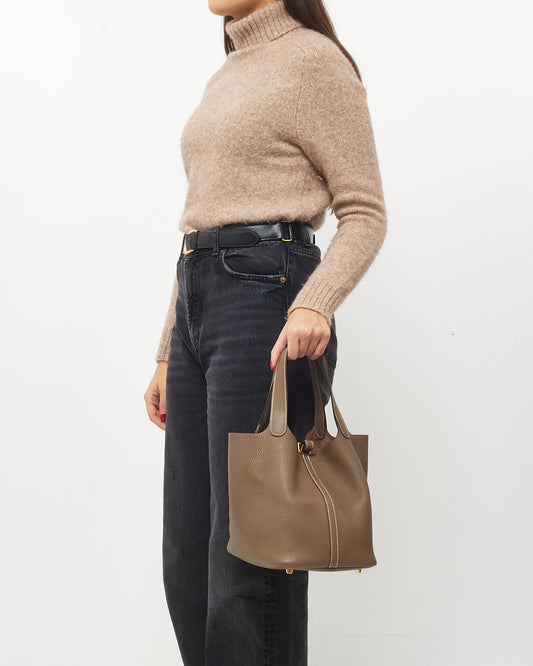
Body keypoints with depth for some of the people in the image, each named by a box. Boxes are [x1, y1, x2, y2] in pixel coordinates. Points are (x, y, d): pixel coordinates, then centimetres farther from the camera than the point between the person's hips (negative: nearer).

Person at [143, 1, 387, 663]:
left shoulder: (313, 58, -1)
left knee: (248, 557, -3)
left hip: (265, 291, -8)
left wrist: (314, 305, -24)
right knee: (186, 557, 11)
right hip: (197, 302, 8)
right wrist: (167, 355, 20)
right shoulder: (224, 79, 23)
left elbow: (364, 213, -6)